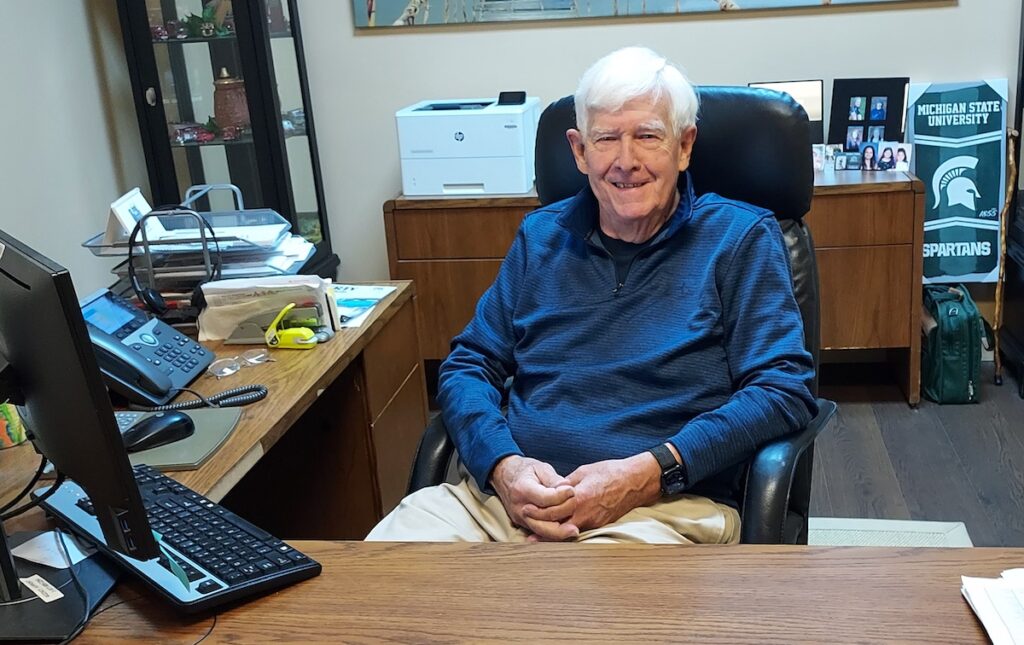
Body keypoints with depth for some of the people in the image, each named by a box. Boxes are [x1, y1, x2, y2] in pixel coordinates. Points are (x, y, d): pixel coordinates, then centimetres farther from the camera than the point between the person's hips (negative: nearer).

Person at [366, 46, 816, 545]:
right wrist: (502, 464, -8)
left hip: (662, 504, -3)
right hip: (507, 490, 3)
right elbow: (467, 364, 14)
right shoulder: (542, 236, 16)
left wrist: (648, 474, -15)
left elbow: (785, 389, -4)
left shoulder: (741, 237, 5)